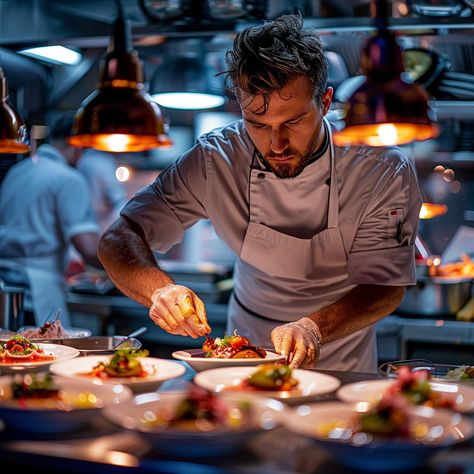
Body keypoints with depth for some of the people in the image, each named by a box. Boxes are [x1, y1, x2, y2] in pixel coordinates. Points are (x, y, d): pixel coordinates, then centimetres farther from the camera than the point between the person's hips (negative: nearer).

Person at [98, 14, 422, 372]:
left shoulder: (383, 170, -20)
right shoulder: (215, 160, -16)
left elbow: (386, 283, -18)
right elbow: (119, 239, -14)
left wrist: (314, 327, -39)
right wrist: (161, 290, -36)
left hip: (343, 366, 2)